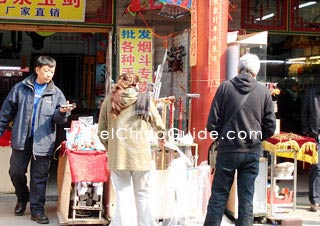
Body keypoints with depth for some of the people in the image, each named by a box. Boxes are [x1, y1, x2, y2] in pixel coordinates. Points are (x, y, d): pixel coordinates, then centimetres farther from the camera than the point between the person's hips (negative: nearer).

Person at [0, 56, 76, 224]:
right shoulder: (20, 88, 2)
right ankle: (22, 198, 34)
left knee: (40, 177, 4)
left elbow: (59, 120, 0)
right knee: (16, 172, 7)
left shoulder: (56, 93, 3)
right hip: (21, 139, 1)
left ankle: (37, 210, 15)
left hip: (43, 142, 0)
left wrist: (62, 112, -21)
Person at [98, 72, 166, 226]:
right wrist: (162, 137, 34)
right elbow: (158, 125, 14)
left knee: (121, 197, 5)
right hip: (140, 155, 0)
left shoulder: (109, 100, 5)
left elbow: (101, 131, 7)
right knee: (142, 194, 12)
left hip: (117, 155, 1)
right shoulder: (144, 99, 3)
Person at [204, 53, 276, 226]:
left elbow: (212, 122, -5)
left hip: (228, 149, -1)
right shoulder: (263, 91, -1)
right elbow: (270, 126, 3)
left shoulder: (225, 87, -5)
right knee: (246, 198, 9)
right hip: (253, 152, 1)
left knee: (219, 195, 7)